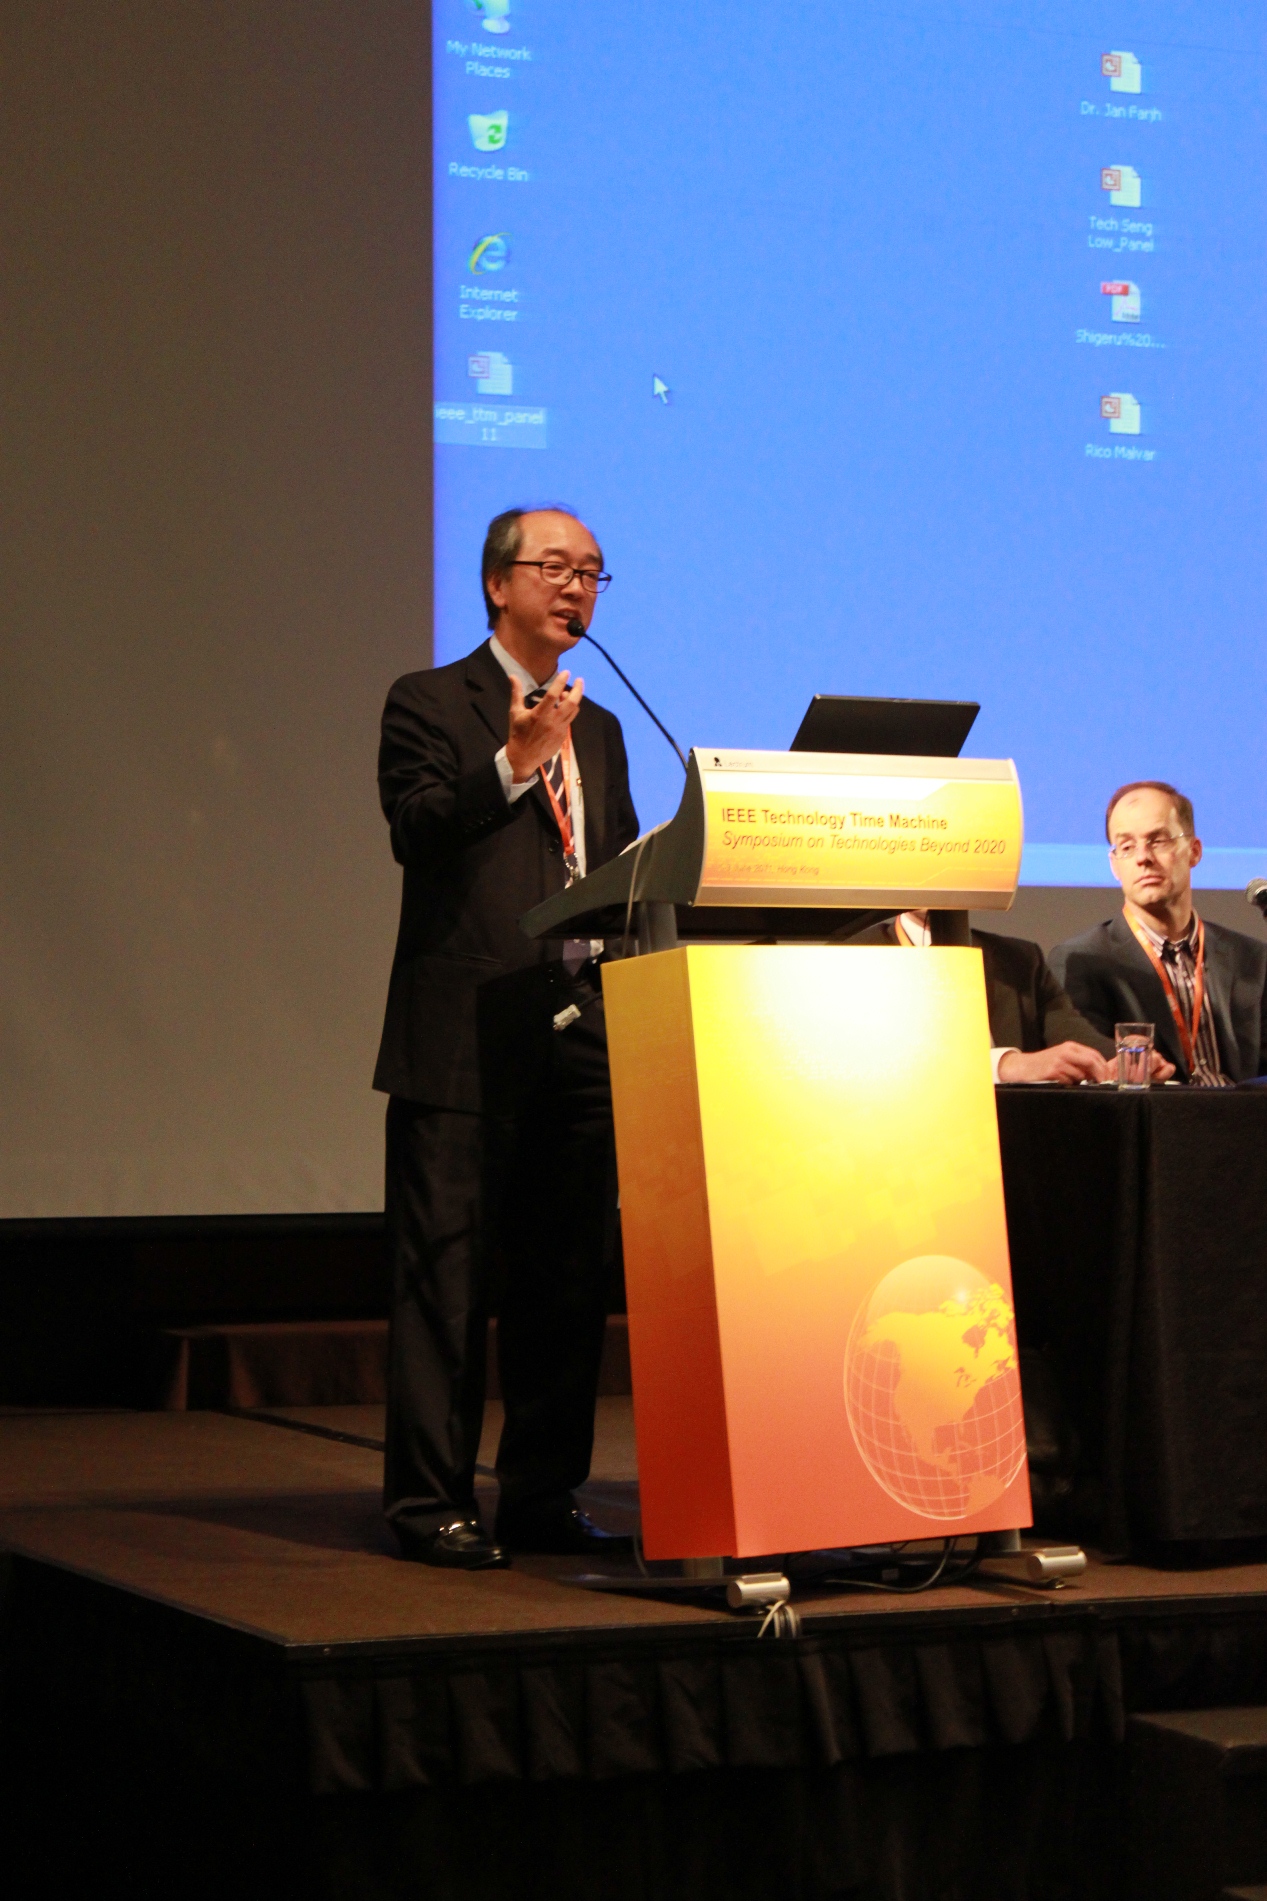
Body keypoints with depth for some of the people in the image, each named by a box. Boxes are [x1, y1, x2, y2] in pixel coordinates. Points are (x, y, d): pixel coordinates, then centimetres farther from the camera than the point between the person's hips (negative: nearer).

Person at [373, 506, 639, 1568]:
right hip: (466, 1040, -6)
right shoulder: (431, 704, 2)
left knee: (568, 1280, 8)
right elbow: (416, 830, -13)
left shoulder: (599, 730, 21)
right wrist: (515, 763, -23)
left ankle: (544, 1497, 16)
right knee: (447, 1274, -5)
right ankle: (430, 1501, 1)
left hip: (581, 1040, 6)